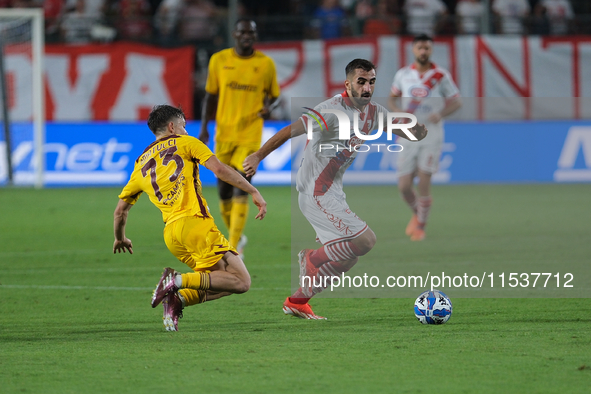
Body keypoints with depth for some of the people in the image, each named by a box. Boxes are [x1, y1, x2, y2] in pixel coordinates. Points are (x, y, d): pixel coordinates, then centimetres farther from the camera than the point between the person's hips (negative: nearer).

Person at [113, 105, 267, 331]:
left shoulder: (141, 164, 23)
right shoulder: (184, 143, 10)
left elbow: (120, 211, 27)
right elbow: (219, 170, -3)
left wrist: (120, 239, 45)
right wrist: (253, 192, 1)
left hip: (170, 234, 6)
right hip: (195, 222, -6)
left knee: (220, 280, 17)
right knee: (241, 281, -7)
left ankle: (178, 298, -7)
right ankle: (179, 281, -21)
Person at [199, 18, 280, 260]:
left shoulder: (265, 64, 1)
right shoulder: (219, 60, 4)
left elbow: (273, 94, 12)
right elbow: (210, 95, 11)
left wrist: (268, 107, -10)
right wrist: (204, 128, 5)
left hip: (250, 135, -2)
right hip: (223, 134, 2)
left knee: (240, 190, -14)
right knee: (224, 192, 6)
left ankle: (234, 247, -14)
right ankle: (236, 237, 29)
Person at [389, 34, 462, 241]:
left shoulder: (441, 76, -3)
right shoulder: (403, 74, 4)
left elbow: (456, 101, 2)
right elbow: (392, 98, 15)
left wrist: (441, 114, -17)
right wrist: (399, 111, -7)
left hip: (431, 134, -2)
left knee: (424, 182, -12)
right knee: (404, 186, 0)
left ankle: (421, 225, 8)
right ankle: (417, 214, 31)